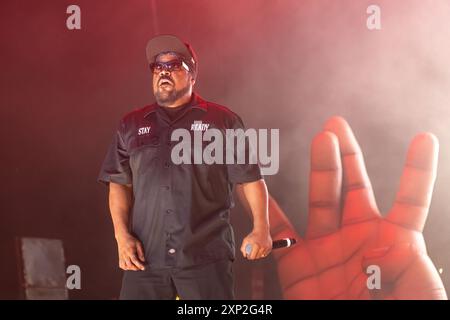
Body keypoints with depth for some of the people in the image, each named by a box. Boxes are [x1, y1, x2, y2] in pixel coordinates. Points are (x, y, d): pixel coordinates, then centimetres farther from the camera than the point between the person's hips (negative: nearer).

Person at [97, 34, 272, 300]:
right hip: (145, 257, 3)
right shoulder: (131, 125, 16)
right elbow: (120, 185, 15)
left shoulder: (222, 121, 7)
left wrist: (261, 229, -7)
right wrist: (122, 235, 2)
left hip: (206, 257, -2)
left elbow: (251, 178, 5)